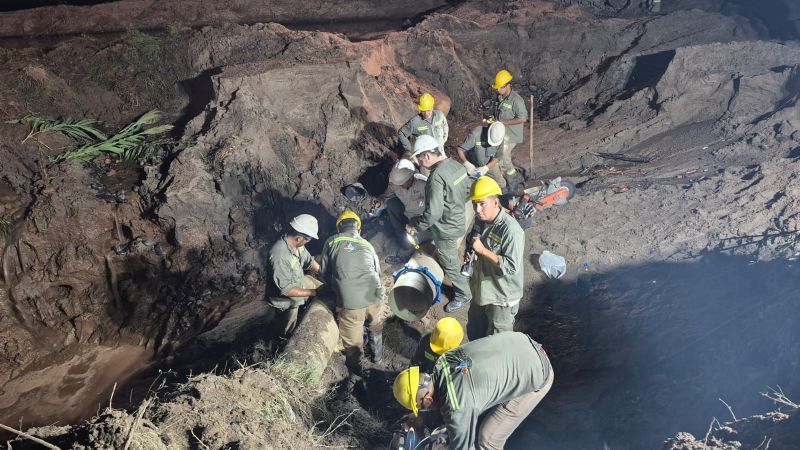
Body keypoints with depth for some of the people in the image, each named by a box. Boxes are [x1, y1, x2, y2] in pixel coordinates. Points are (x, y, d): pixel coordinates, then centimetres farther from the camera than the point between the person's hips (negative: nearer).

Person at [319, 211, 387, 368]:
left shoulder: (332, 242, 6)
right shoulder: (367, 244, 14)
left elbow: (324, 272, 13)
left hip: (349, 304, -3)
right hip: (374, 298, 3)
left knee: (352, 341, 20)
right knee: (376, 329, 32)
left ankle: (354, 366, 40)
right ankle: (377, 355, 52)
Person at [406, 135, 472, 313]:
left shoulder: (437, 177, -31)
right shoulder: (457, 165, -5)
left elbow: (432, 213, -32)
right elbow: (467, 188, 10)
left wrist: (414, 226, -17)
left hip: (446, 230, -9)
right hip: (460, 221, 9)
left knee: (450, 265, 13)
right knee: (452, 259, 29)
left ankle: (463, 295, 31)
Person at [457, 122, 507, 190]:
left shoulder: (499, 136, -22)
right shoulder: (475, 134, -35)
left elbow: (498, 157, -12)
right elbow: (460, 149, -29)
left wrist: (486, 168, -26)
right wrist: (467, 163, -44)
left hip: (489, 164, 3)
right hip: (473, 165, -3)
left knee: (502, 184, 5)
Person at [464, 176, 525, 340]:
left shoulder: (511, 230, -29)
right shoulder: (480, 220, -4)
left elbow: (512, 267, -30)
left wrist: (482, 250, -30)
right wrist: (469, 253, -9)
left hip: (502, 297, -8)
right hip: (480, 290, 8)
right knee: (474, 333, 27)